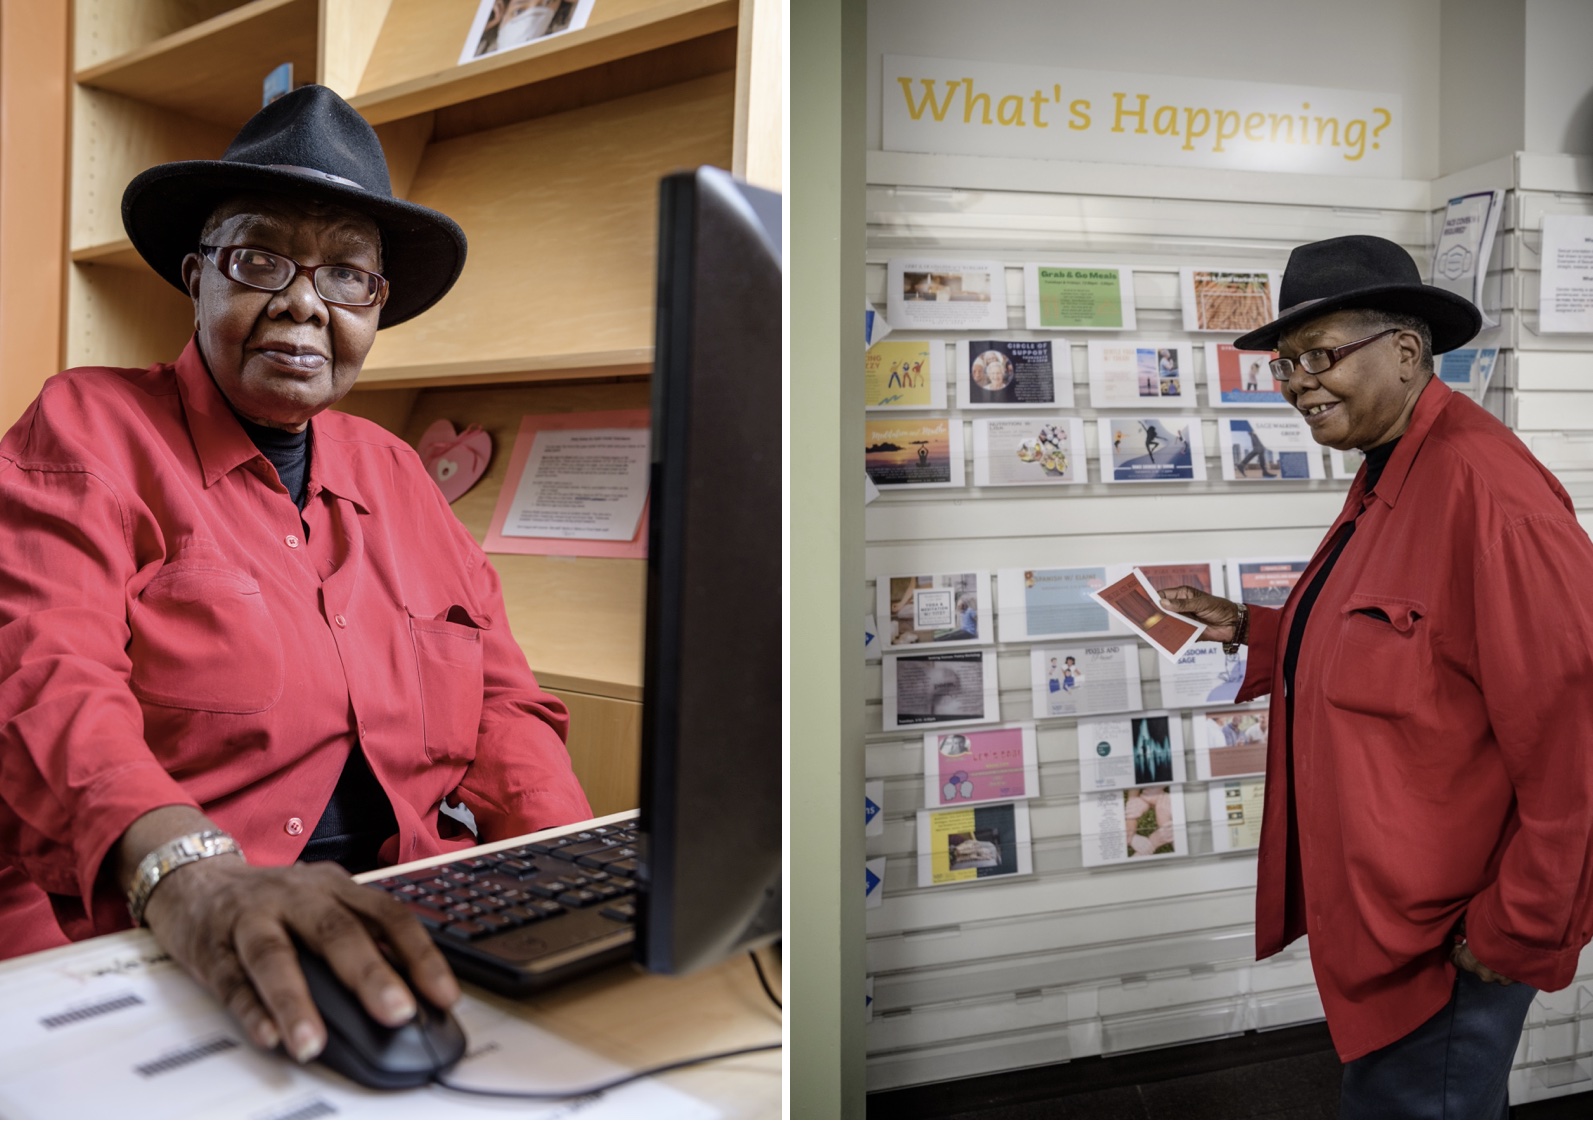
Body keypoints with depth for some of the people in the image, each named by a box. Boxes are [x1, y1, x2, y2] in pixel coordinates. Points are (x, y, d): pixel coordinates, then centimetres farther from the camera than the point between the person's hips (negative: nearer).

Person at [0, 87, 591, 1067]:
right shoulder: (87, 433, 4)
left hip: (403, 945, 5)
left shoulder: (398, 475, 18)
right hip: (136, 947, -4)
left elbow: (503, 706, 14)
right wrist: (186, 873, -33)